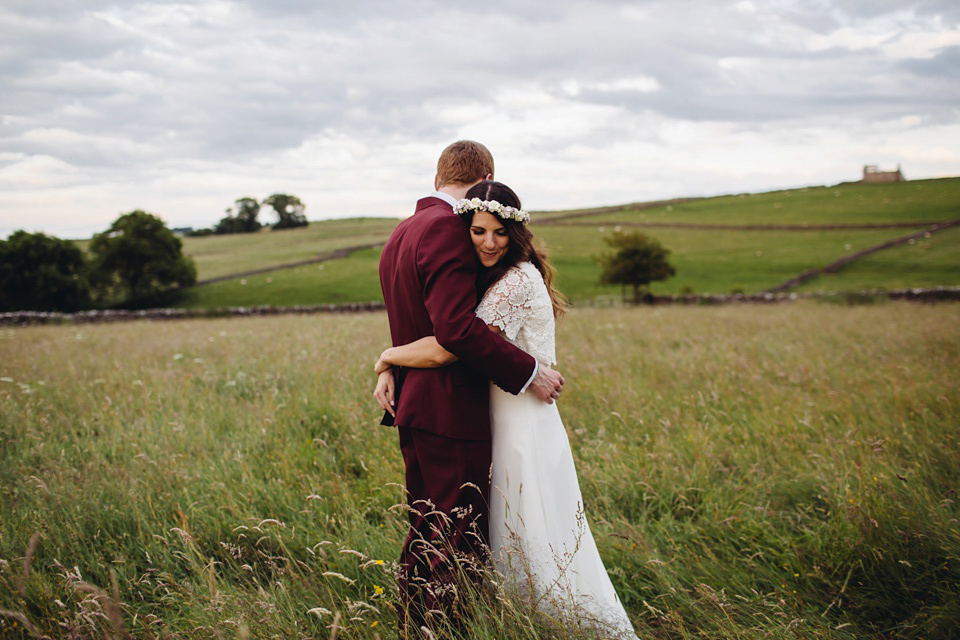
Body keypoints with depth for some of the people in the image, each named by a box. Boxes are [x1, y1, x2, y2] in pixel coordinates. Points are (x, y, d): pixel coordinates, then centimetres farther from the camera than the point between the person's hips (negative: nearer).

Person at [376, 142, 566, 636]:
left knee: (425, 537, 18)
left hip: (414, 409, 10)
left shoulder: (400, 234, 16)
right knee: (460, 547, -4)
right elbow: (456, 327, -25)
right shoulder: (446, 230, -15)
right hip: (450, 410, -10)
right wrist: (528, 373, -19)